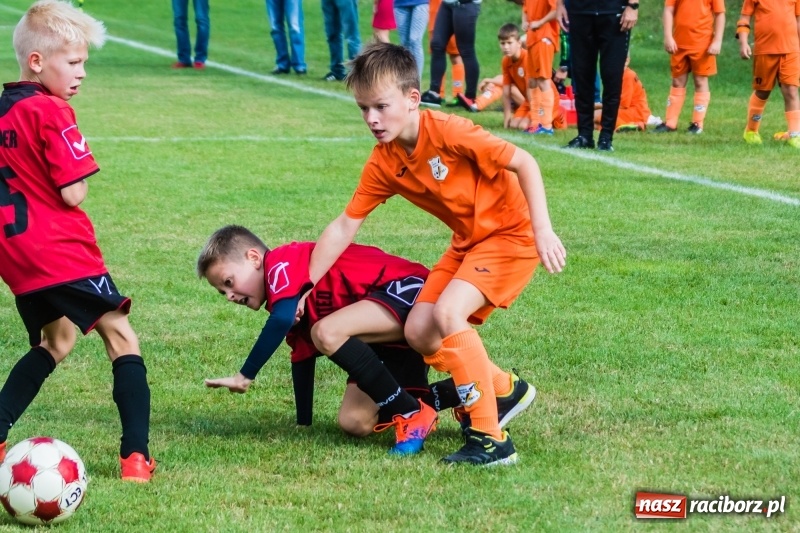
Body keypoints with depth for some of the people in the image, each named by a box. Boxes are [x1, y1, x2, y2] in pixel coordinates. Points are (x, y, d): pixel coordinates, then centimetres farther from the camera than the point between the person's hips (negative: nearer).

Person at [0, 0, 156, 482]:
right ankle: (136, 455, -10)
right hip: (62, 252, -8)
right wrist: (80, 175, 3)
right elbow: (72, 194, -15)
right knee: (121, 335, -1)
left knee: (55, 342, 24)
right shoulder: (51, 113, -14)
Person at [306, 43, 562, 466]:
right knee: (419, 332, -1)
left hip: (512, 232, -8)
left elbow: (523, 162, -22)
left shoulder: (446, 132, -25)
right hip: (468, 241, 8)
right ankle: (504, 389, 22)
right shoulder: (383, 165, -4)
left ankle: (490, 439, -22)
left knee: (448, 312, -26)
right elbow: (344, 227, 1)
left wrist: (543, 230, -29)